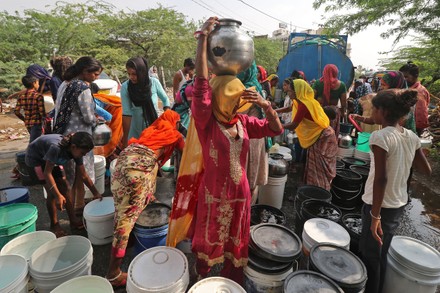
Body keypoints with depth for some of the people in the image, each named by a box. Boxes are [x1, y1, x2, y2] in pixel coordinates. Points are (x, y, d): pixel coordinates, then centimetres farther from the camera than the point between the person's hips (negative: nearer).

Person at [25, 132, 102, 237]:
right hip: (35, 157, -6)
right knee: (52, 192, -13)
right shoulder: (56, 148, -41)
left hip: (50, 157, 6)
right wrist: (58, 195, -40)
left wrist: (95, 193, -10)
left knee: (65, 186, -1)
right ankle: (54, 225, 3)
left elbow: (83, 175, -11)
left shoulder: (76, 151, -20)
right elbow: (47, 173, -36)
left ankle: (73, 220, 10)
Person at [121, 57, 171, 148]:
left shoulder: (154, 82, -12)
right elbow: (126, 114, -16)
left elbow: (165, 100, 4)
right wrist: (125, 140, -17)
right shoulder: (125, 87, -14)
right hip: (136, 129, -1)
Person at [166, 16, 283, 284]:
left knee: (236, 243, 23)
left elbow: (276, 129, -1)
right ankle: (203, 281, 47)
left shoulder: (243, 123, -3)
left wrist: (266, 105, -18)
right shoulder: (206, 122, -17)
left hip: (239, 193, 4)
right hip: (212, 194, -4)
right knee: (207, 242, 19)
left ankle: (232, 283, 49)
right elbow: (202, 82, -27)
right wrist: (204, 36, -26)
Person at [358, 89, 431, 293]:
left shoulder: (381, 136, -21)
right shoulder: (412, 137, 1)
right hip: (399, 205, 8)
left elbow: (381, 178, -25)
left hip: (380, 205, -8)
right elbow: (426, 170, 10)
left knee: (369, 256, 9)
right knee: (381, 254, 23)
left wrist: (375, 215, -20)